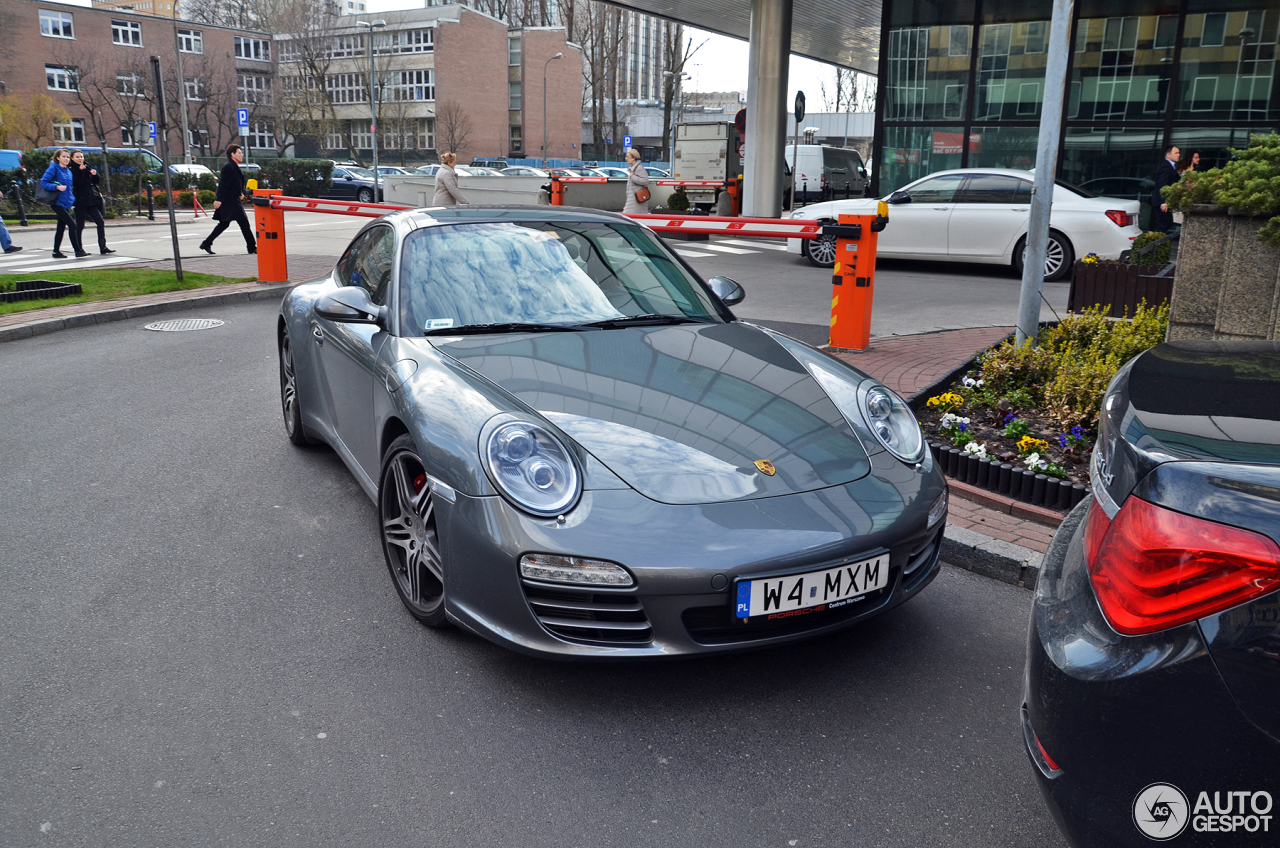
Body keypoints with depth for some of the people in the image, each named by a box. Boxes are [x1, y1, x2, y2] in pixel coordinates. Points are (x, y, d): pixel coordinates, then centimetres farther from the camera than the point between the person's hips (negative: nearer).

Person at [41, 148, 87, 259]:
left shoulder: (68, 171, 14)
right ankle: (78, 251, -15)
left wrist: (72, 198, 10)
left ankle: (56, 252, 20)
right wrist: (57, 187, -24)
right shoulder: (53, 168, -7)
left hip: (66, 203, 8)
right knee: (72, 224, -15)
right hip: (58, 203, -8)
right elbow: (43, 182, -13)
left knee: (61, 227, 12)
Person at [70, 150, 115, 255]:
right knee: (80, 225, -2)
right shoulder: (72, 170, -3)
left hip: (91, 200, 6)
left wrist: (95, 174, -6)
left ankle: (103, 247, -1)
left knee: (101, 222, -3)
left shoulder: (87, 167, 16)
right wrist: (81, 171, -24)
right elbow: (75, 182, -17)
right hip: (80, 201, -6)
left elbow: (95, 182, 13)